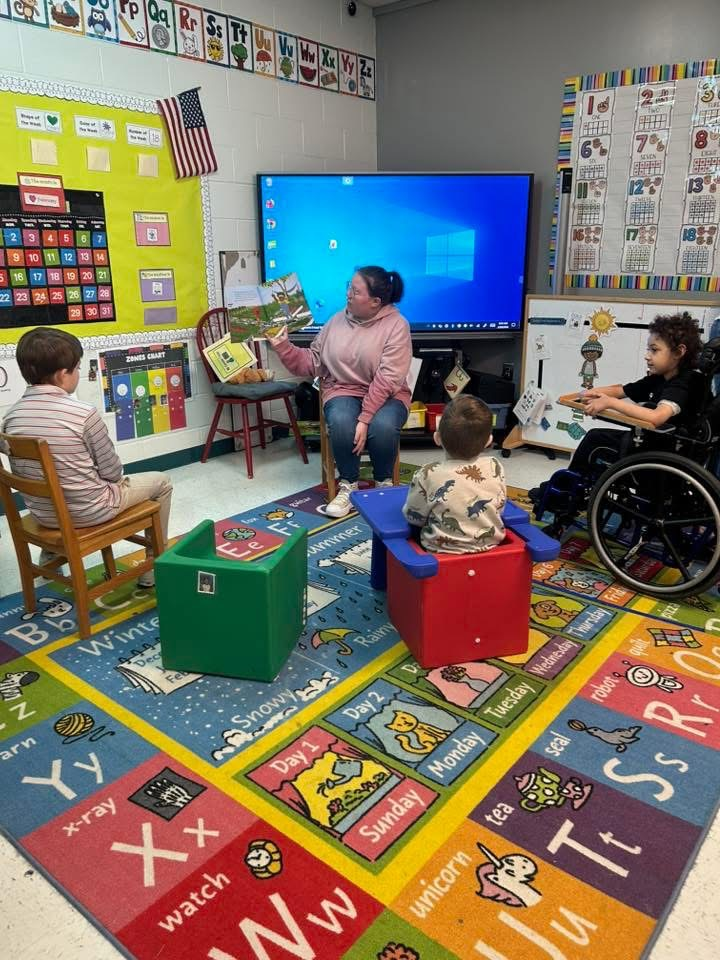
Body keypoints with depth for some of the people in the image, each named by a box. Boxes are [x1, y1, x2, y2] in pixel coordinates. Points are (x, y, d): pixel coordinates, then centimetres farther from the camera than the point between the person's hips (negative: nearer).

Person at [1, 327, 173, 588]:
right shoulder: (84, 413, -22)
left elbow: (21, 471, 5)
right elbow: (112, 471, -13)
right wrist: (113, 475, 10)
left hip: (42, 514, 6)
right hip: (90, 511, -6)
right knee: (161, 482, 16)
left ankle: (50, 555, 44)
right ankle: (153, 570, 23)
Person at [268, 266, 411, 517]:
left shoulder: (396, 325, -10)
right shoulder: (337, 321, 5)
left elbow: (387, 379, -19)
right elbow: (312, 362, 7)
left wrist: (365, 418, -26)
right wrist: (284, 348, -9)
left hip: (385, 395, -2)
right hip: (342, 391, 3)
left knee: (383, 426, -35)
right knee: (341, 421, -32)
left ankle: (384, 483, -5)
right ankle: (348, 485, -9)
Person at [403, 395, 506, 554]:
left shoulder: (428, 474, -20)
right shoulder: (495, 468, -11)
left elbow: (414, 516, -8)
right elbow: (499, 507, 3)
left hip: (443, 550, -4)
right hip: (490, 545, 4)